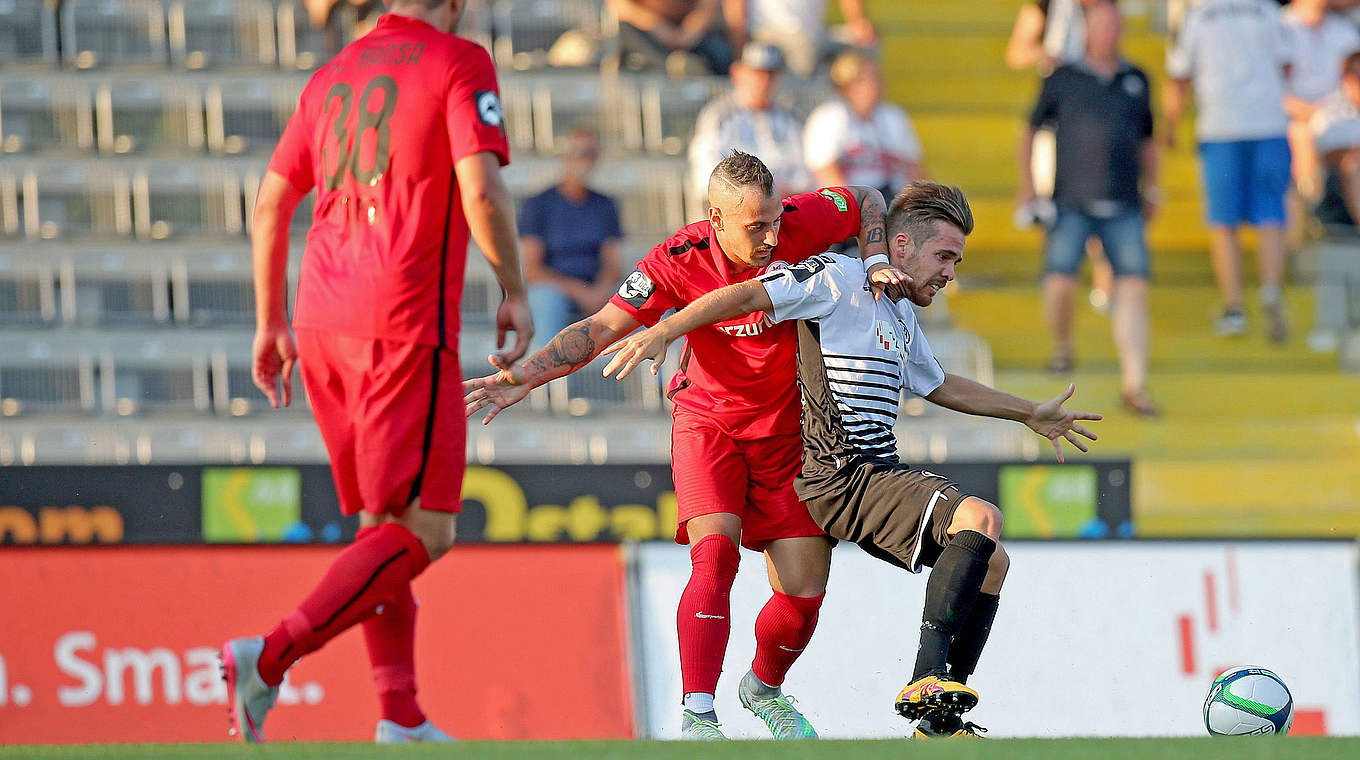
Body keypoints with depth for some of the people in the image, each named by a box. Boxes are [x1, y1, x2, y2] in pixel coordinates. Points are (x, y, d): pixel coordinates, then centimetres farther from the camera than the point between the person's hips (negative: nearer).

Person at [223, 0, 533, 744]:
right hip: (405, 320, -7)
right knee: (423, 531, -7)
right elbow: (480, 190, -13)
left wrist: (270, 324, 25)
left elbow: (270, 204, 19)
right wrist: (514, 290, 0)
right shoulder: (459, 63, -1)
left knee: (382, 523, 14)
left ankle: (400, 716, 9)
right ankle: (270, 657, -22)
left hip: (322, 320, 7)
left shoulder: (333, 75, 18)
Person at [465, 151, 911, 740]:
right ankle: (696, 716, -27)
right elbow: (601, 329, -19)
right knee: (715, 553, -27)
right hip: (708, 422, -2)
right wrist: (524, 377, -30)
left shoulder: (802, 222, -17)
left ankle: (763, 688, 29)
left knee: (804, 592, -3)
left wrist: (875, 262, -11)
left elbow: (867, 201, 5)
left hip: (787, 430, 2)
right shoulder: (678, 263, -22)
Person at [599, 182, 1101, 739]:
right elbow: (747, 296, -14)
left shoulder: (901, 315, 24)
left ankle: (940, 722, 4)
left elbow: (940, 386, 41)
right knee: (982, 518, -25)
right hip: (843, 478, -10)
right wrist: (663, 332, -27)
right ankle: (928, 679, -31)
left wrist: (1031, 415, 47)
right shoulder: (838, 280, -5)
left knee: (992, 561, 8)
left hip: (882, 477, 10)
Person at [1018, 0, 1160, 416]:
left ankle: (1134, 385, -10)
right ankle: (1062, 346, 20)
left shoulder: (1136, 81, 13)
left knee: (1133, 288, -10)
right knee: (1060, 282, -13)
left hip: (1123, 209, 2)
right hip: (1072, 205, -2)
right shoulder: (1063, 81, 6)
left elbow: (1147, 140, 24)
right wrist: (1027, 184, 8)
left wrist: (1150, 190, 19)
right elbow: (1032, 130, 15)